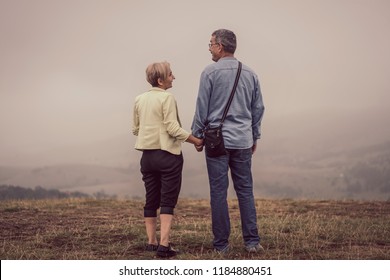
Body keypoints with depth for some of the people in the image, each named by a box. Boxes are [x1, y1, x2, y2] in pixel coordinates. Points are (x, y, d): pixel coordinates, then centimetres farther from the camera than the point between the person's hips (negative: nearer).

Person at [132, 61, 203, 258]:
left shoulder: (139, 99, 10)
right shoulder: (167, 98, -10)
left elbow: (136, 129, 15)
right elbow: (173, 128, -16)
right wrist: (196, 140, -9)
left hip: (147, 155, 6)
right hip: (168, 155, -6)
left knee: (151, 201, 13)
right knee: (168, 201, -4)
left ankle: (151, 242, 18)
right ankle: (164, 244, -11)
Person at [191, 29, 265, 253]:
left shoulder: (210, 72, -6)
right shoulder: (250, 73, 8)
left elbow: (202, 108, -5)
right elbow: (258, 108, 12)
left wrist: (197, 135, 6)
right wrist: (254, 136, 22)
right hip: (243, 141, 4)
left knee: (219, 192, 1)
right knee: (245, 190, 8)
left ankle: (221, 244, 4)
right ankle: (252, 241, 3)